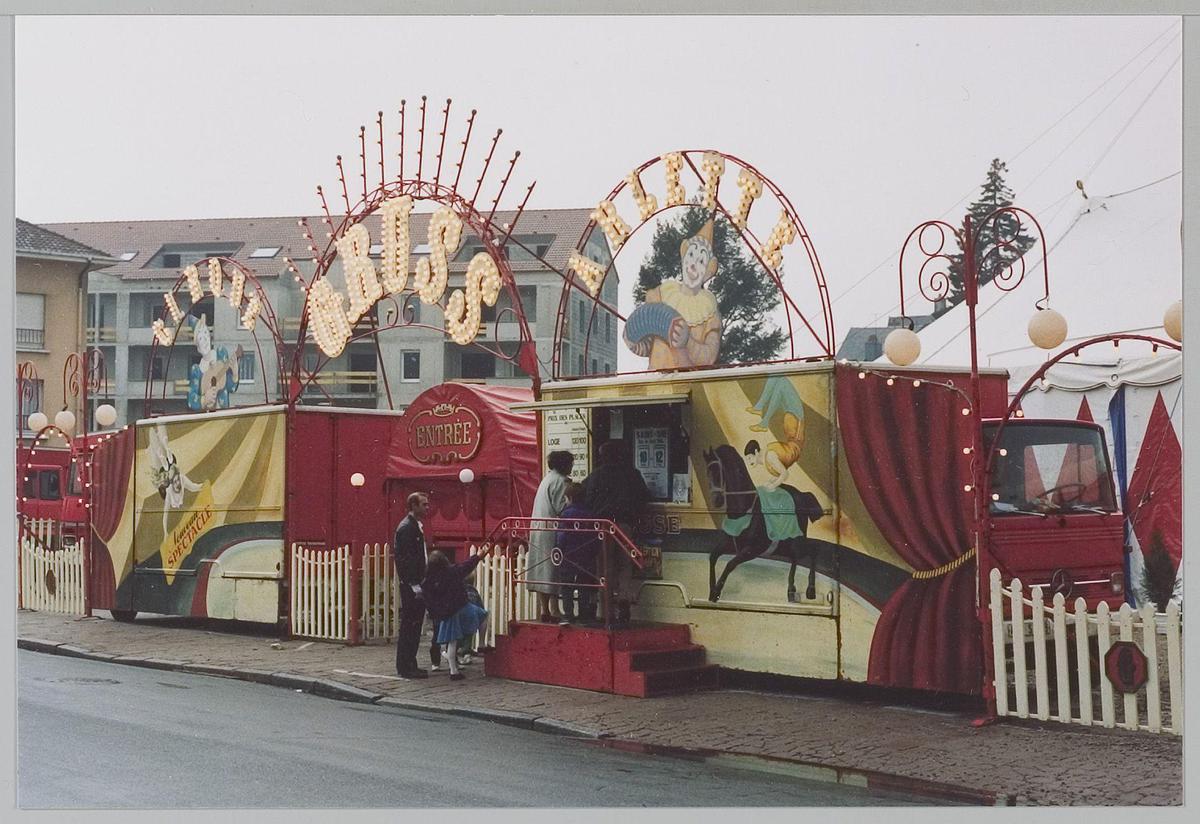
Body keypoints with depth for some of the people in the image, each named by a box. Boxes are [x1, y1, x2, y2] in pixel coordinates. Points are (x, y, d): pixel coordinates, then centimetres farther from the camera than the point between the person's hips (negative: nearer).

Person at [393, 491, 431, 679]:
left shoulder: (416, 526, 16)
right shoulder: (406, 527, -14)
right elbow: (404, 558, -20)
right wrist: (414, 585, -21)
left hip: (416, 583, 10)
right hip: (410, 585, -10)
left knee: (414, 625, 12)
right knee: (409, 625, -5)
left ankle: (409, 665, 18)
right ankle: (405, 667, -1)